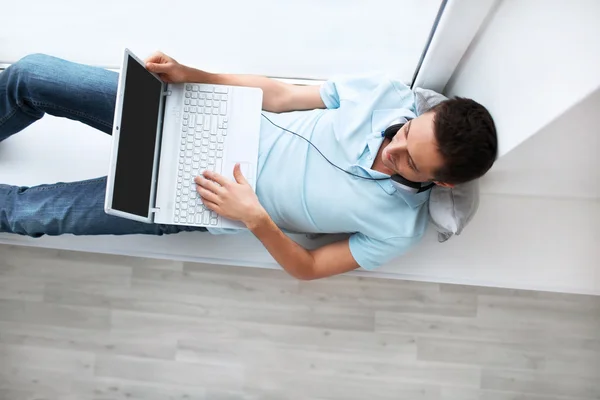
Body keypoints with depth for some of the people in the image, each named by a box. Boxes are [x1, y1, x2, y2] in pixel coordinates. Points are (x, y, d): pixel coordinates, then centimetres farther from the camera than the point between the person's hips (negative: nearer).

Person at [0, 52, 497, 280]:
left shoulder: (399, 227, -14)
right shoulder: (389, 92, -9)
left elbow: (308, 267, -8)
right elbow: (281, 95, -1)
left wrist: (256, 218, -26)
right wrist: (190, 75, -11)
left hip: (207, 201, -2)